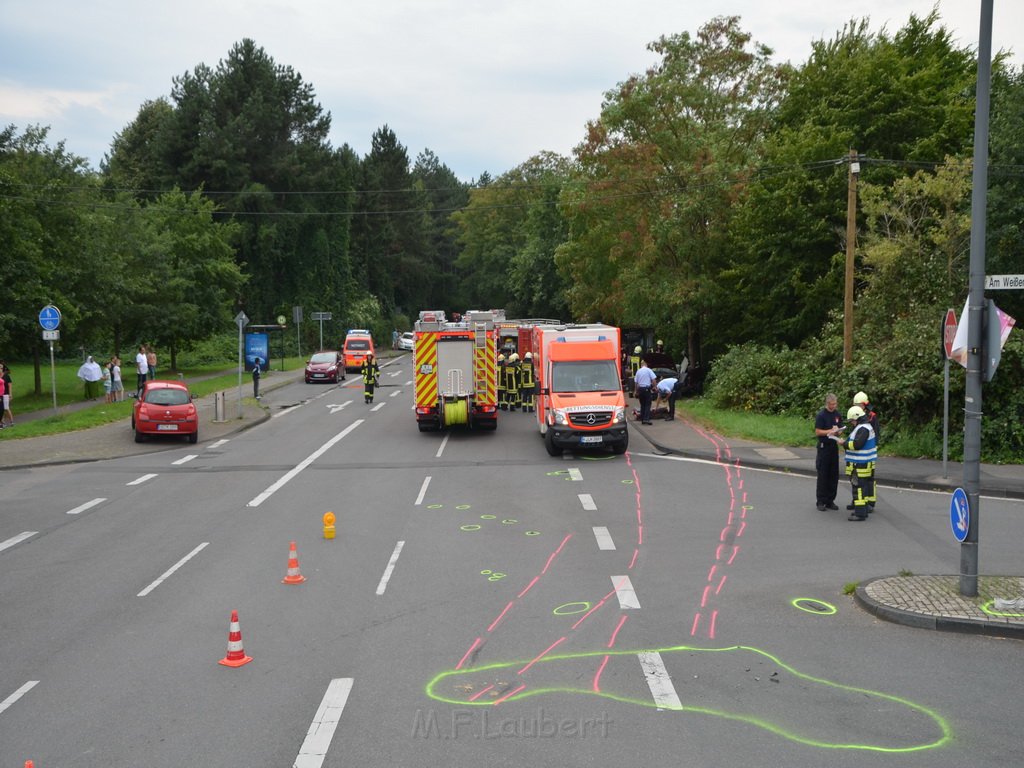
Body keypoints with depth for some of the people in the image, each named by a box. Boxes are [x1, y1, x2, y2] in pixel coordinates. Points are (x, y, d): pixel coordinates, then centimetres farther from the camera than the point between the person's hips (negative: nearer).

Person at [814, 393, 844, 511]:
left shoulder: (837, 414, 9)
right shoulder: (821, 415, -8)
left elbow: (840, 429, 16)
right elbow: (817, 432, -10)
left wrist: (838, 431, -6)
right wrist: (830, 431, -22)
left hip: (834, 447, 6)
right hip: (823, 447, -6)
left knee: (834, 475, 7)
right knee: (823, 475, -2)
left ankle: (830, 500, 15)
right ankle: (821, 502, 4)